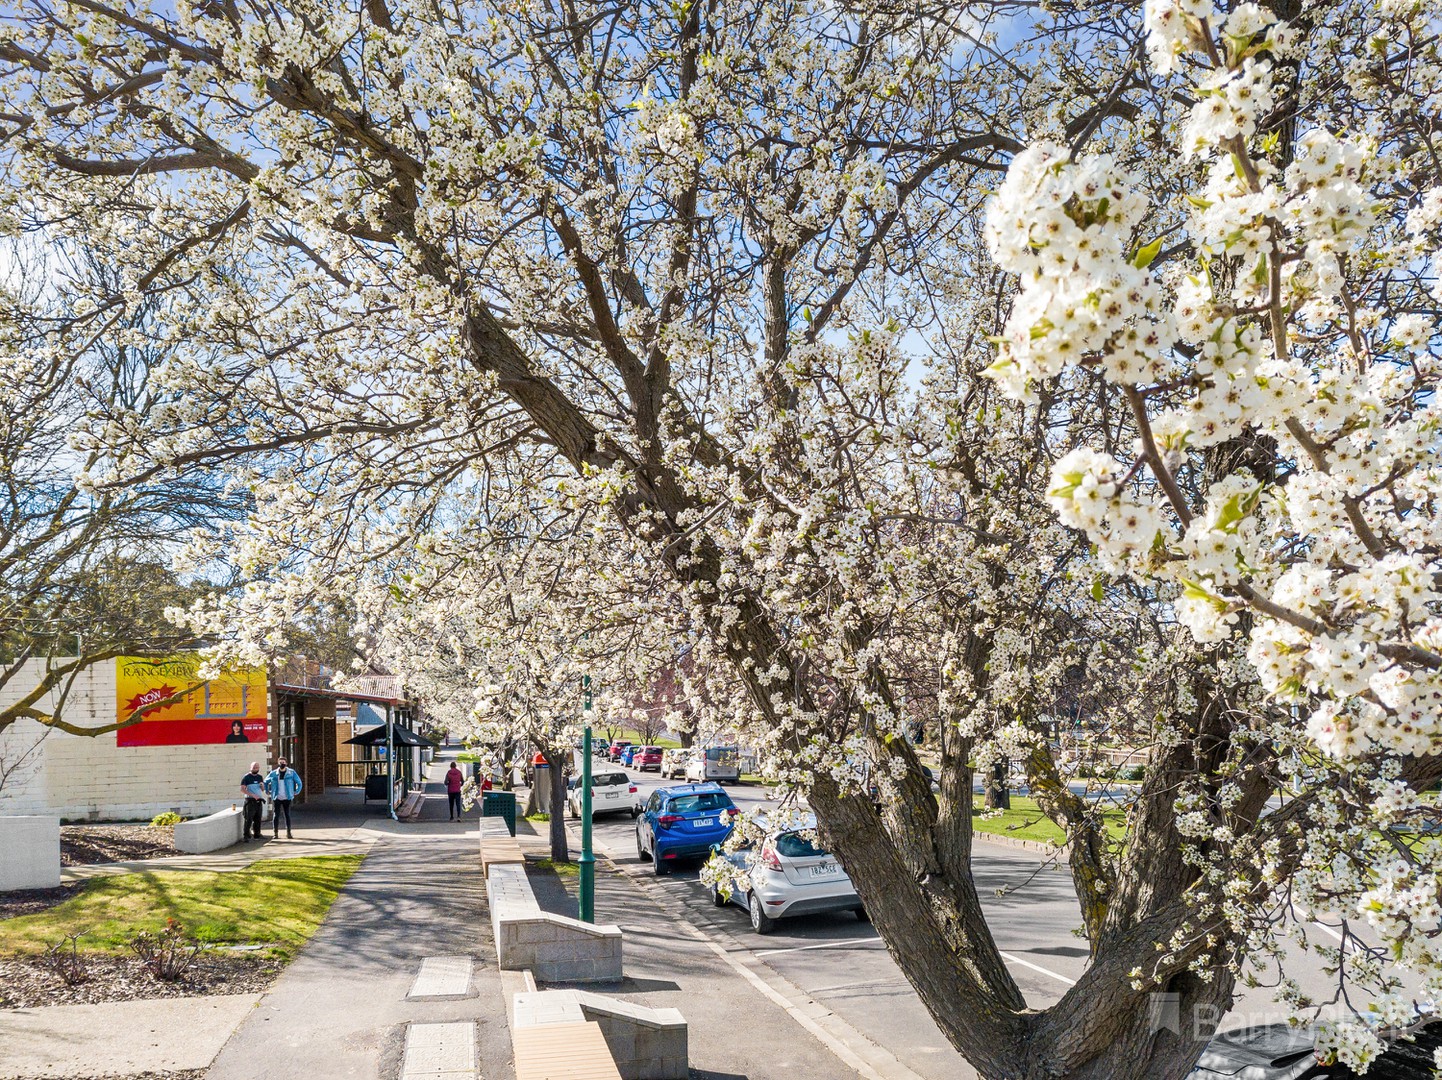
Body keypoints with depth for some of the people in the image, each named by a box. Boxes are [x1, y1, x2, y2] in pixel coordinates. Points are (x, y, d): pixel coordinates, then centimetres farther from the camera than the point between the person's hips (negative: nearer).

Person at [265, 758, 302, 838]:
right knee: (276, 815, -1)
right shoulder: (273, 773, 3)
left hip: (287, 798, 0)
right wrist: (267, 791, 10)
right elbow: (266, 782, 17)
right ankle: (276, 834, 5)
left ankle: (288, 833, 8)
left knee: (287, 815, 2)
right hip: (277, 798, 0)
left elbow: (299, 782, 8)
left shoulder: (291, 772, 0)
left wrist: (296, 792, 3)